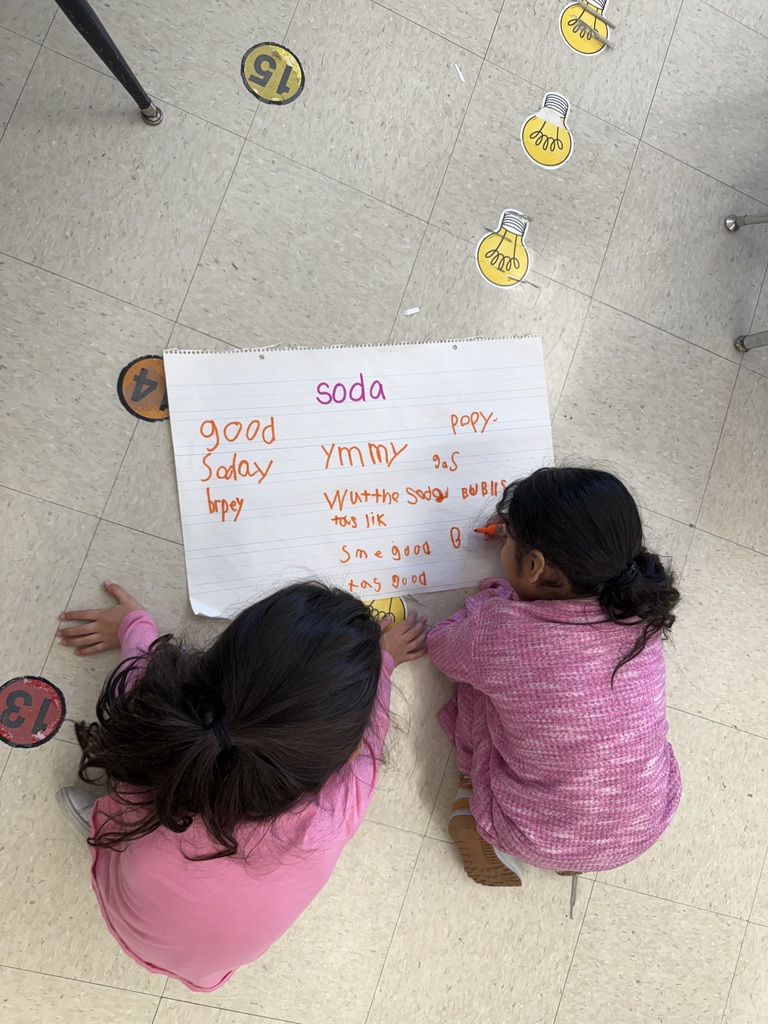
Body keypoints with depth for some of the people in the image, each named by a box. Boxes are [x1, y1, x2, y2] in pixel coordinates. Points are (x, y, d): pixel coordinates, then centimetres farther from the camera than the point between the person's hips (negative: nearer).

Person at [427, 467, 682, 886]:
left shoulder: (498, 632, -27)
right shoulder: (641, 614, -14)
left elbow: (440, 644, -2)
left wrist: (491, 598, 11)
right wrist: (525, 534, 20)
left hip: (540, 842, -3)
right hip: (645, 829, 4)